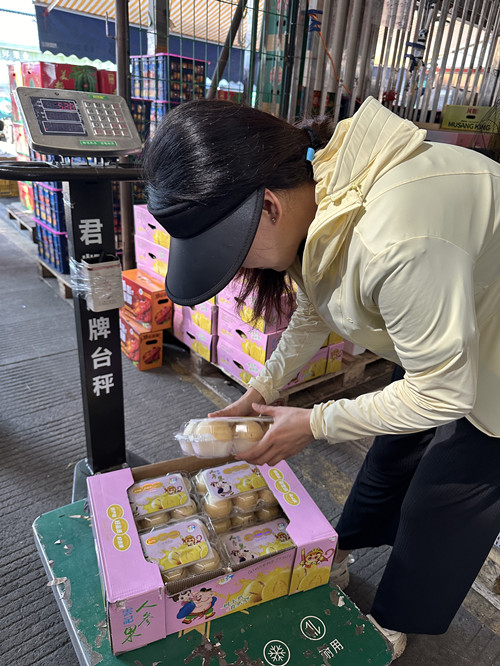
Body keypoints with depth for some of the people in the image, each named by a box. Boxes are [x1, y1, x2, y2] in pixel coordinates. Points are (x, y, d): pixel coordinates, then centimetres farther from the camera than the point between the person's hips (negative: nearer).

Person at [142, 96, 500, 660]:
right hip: (431, 348, 7)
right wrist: (259, 394, 0)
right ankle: (338, 559, 46)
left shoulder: (396, 244, -43)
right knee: (391, 458, 21)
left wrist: (313, 424, -18)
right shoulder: (313, 195, -13)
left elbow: (442, 394, -29)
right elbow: (313, 313, 3)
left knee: (439, 511, 9)